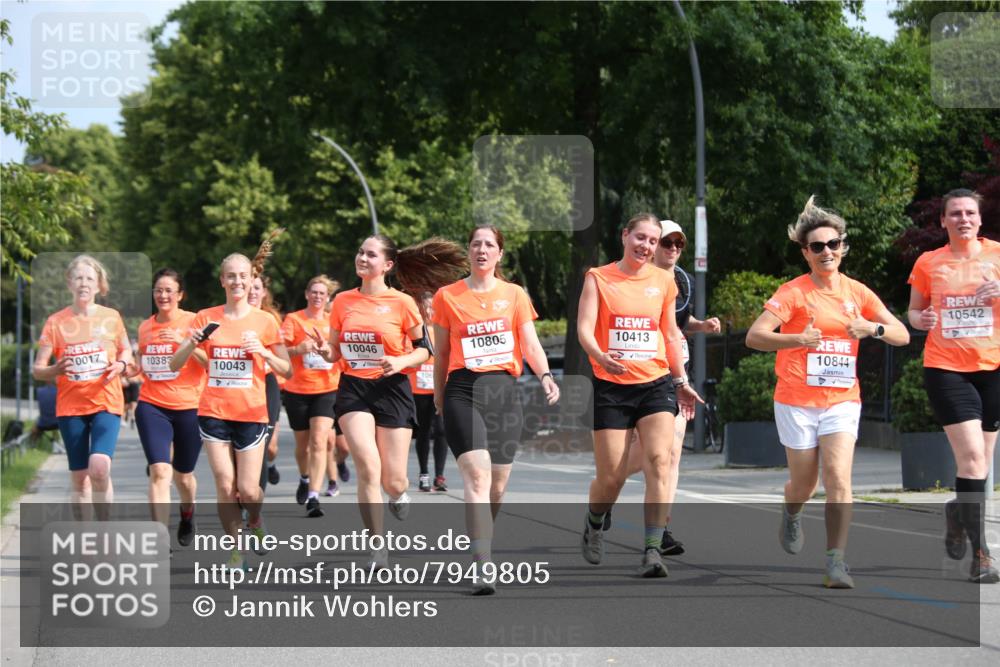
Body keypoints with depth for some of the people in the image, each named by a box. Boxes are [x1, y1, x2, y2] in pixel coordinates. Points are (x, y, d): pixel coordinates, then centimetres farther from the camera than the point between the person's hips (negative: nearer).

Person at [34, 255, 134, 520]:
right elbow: (37, 370, 0)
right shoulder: (56, 322, 0)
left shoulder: (111, 317, 3)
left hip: (106, 402, -1)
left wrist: (121, 364, -7)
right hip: (70, 406, 1)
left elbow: (126, 351, 17)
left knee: (99, 467, -21)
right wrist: (56, 370, -23)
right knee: (79, 477, 4)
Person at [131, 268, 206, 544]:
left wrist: (184, 342, -25)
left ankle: (187, 515, 47)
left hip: (188, 407, -2)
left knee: (183, 475, 13)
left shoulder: (193, 322, -3)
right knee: (159, 471, -16)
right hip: (152, 406, 2)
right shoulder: (144, 327, 9)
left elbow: (210, 362, -12)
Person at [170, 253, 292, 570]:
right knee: (225, 487, -5)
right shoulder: (206, 318, 4)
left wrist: (264, 352, -14)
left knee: (248, 490, -4)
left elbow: (287, 371, 4)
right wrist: (191, 344, -15)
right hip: (214, 412, 1)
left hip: (251, 414, -1)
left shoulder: (264, 321, 1)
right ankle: (236, 550, 8)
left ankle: (255, 524, 29)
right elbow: (175, 365, 5)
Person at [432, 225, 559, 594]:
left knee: (498, 484, 6)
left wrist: (545, 375, -14)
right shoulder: (447, 296, 7)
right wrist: (439, 396, 16)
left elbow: (530, 344, 4)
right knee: (477, 474, -19)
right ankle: (483, 567, -26)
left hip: (504, 389, 3)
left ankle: (480, 546, 30)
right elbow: (441, 352, 14)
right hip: (463, 390, -3)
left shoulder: (514, 295, 11)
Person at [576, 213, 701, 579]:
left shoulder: (663, 280, 9)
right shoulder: (598, 278, 0)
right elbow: (584, 328, -10)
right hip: (611, 387, -2)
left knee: (659, 460, -18)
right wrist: (600, 356, -29)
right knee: (611, 477, -1)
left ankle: (652, 550, -18)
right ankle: (594, 525, 33)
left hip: (656, 384, 2)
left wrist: (681, 380, 21)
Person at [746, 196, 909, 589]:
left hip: (842, 401, 2)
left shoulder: (856, 292, 4)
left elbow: (902, 336, 5)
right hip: (797, 402, -2)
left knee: (838, 479, -14)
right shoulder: (793, 292, -8)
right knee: (804, 484, 10)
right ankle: (791, 516, 45)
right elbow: (754, 337, -18)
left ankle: (836, 563, -13)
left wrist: (873, 328, -17)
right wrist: (796, 339, -35)